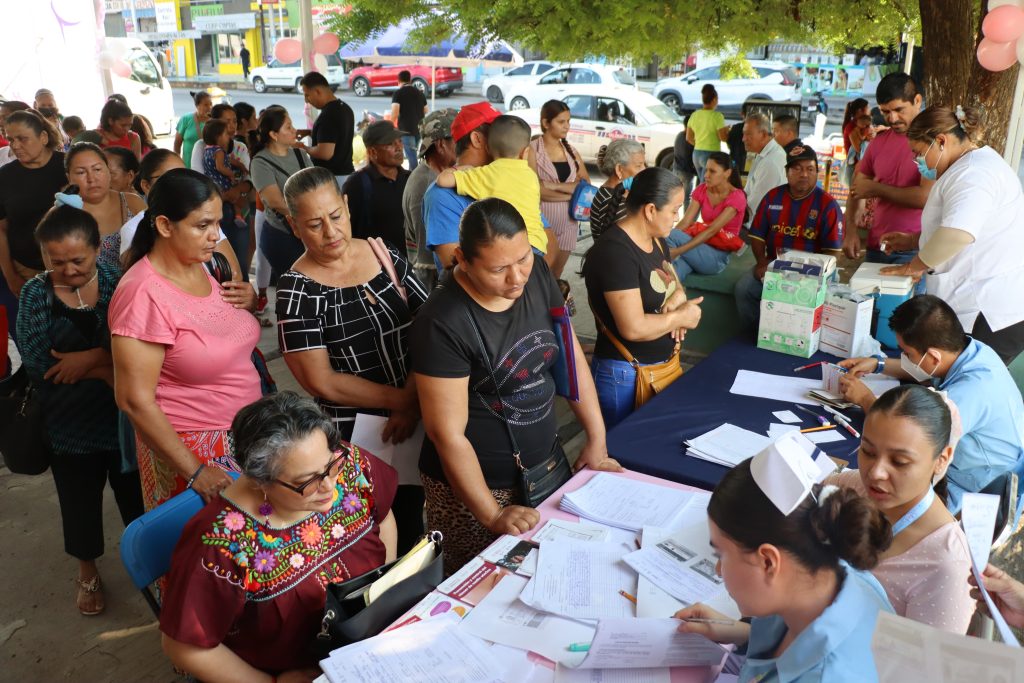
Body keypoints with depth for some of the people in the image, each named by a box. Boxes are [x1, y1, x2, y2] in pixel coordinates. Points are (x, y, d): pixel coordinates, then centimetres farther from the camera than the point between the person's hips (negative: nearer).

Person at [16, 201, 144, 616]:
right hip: (70, 424, 1)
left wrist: (91, 356, -27)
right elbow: (38, 364, -18)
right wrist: (108, 370, -22)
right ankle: (87, 571, 43)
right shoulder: (35, 294, -7)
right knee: (80, 500, 19)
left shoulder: (118, 283, -9)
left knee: (136, 493, 15)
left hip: (125, 416, -1)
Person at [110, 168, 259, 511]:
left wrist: (250, 301, -6)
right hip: (187, 448, -6)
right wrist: (195, 470, -19)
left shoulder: (203, 263, -1)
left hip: (244, 433, 7)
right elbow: (135, 401, -21)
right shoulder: (144, 294, -22)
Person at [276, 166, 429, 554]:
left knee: (413, 532, 19)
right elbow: (321, 381, -14)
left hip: (416, 419, 4)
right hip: (355, 437, -4)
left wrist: (414, 402, -12)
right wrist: (401, 400, -13)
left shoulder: (384, 255, 2)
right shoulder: (297, 289, -11)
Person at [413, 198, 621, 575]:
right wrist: (492, 516, -18)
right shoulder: (443, 324, -24)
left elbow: (571, 356, 3)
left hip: (546, 466, 6)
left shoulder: (536, 274, -6)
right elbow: (447, 433, -20)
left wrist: (597, 440, 2)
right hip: (478, 485, -5)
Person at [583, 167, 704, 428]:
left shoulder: (655, 239, 5)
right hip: (625, 375, -9)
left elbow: (673, 283, 18)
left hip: (664, 366, 9)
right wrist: (681, 317, -14)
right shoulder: (615, 251, -25)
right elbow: (634, 328, -29)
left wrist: (678, 297, -6)